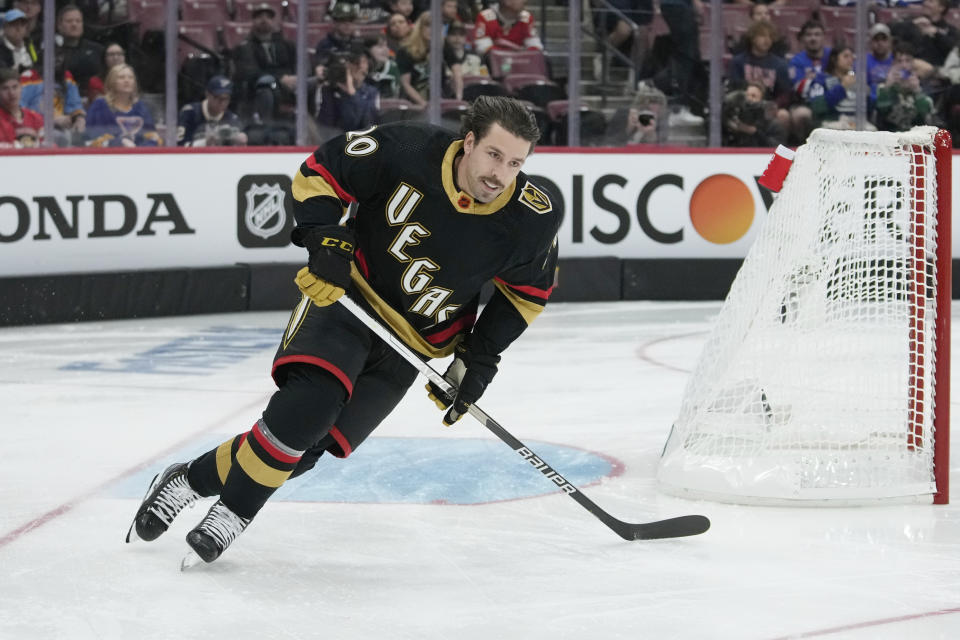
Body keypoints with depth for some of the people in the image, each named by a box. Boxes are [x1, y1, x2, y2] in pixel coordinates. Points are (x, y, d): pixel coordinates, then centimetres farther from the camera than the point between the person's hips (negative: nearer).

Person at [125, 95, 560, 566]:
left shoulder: (531, 221, -15)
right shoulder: (409, 151, -22)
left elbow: (528, 291, 4)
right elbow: (320, 172, -8)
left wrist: (481, 358, -4)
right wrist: (326, 240, -22)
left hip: (414, 340, 3)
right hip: (348, 294, -2)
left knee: (308, 444, -7)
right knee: (309, 401, -27)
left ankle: (196, 479, 10)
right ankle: (235, 508, -9)